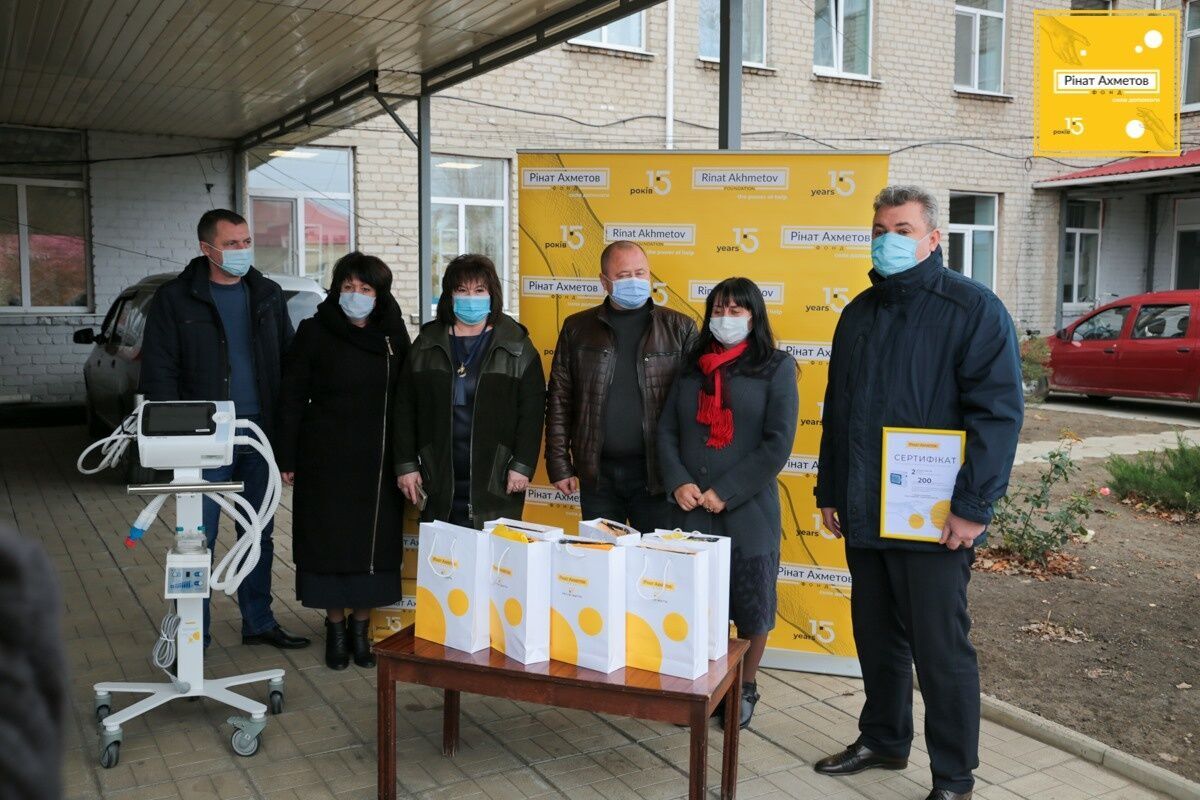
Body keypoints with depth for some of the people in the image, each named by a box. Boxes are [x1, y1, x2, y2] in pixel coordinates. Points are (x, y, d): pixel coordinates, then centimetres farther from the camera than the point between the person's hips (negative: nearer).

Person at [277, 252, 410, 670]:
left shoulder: (393, 335, 5)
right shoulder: (314, 332, -1)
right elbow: (292, 397, -1)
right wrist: (287, 458, -5)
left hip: (378, 460, 2)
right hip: (326, 458, -2)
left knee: (375, 544, 5)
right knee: (329, 542, 4)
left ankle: (360, 628, 21)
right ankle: (335, 629, 20)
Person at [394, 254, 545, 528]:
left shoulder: (517, 346, 3)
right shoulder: (427, 345, 10)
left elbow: (532, 411, -1)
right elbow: (405, 408, 10)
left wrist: (522, 466, -7)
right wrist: (406, 465, 4)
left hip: (495, 481, -2)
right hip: (438, 480, 2)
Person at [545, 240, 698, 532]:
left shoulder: (680, 329, 2)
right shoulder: (577, 328, 6)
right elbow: (559, 400, 6)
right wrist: (560, 466, 1)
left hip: (656, 474, -1)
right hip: (597, 473, 2)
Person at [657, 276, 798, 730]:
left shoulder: (776, 368, -1)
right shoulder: (692, 367, 11)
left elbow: (778, 443, -9)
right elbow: (667, 429, 9)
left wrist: (725, 493, -14)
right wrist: (678, 482, -8)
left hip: (747, 511, -3)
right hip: (690, 511, 3)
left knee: (750, 607, 9)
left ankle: (745, 688, 28)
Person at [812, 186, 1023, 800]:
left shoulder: (973, 308, -7)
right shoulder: (859, 313, 13)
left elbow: (999, 410, -14)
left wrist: (973, 506, -19)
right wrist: (829, 491, 16)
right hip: (863, 513, 6)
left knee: (941, 650, 2)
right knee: (877, 637, 18)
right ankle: (883, 740, 36)